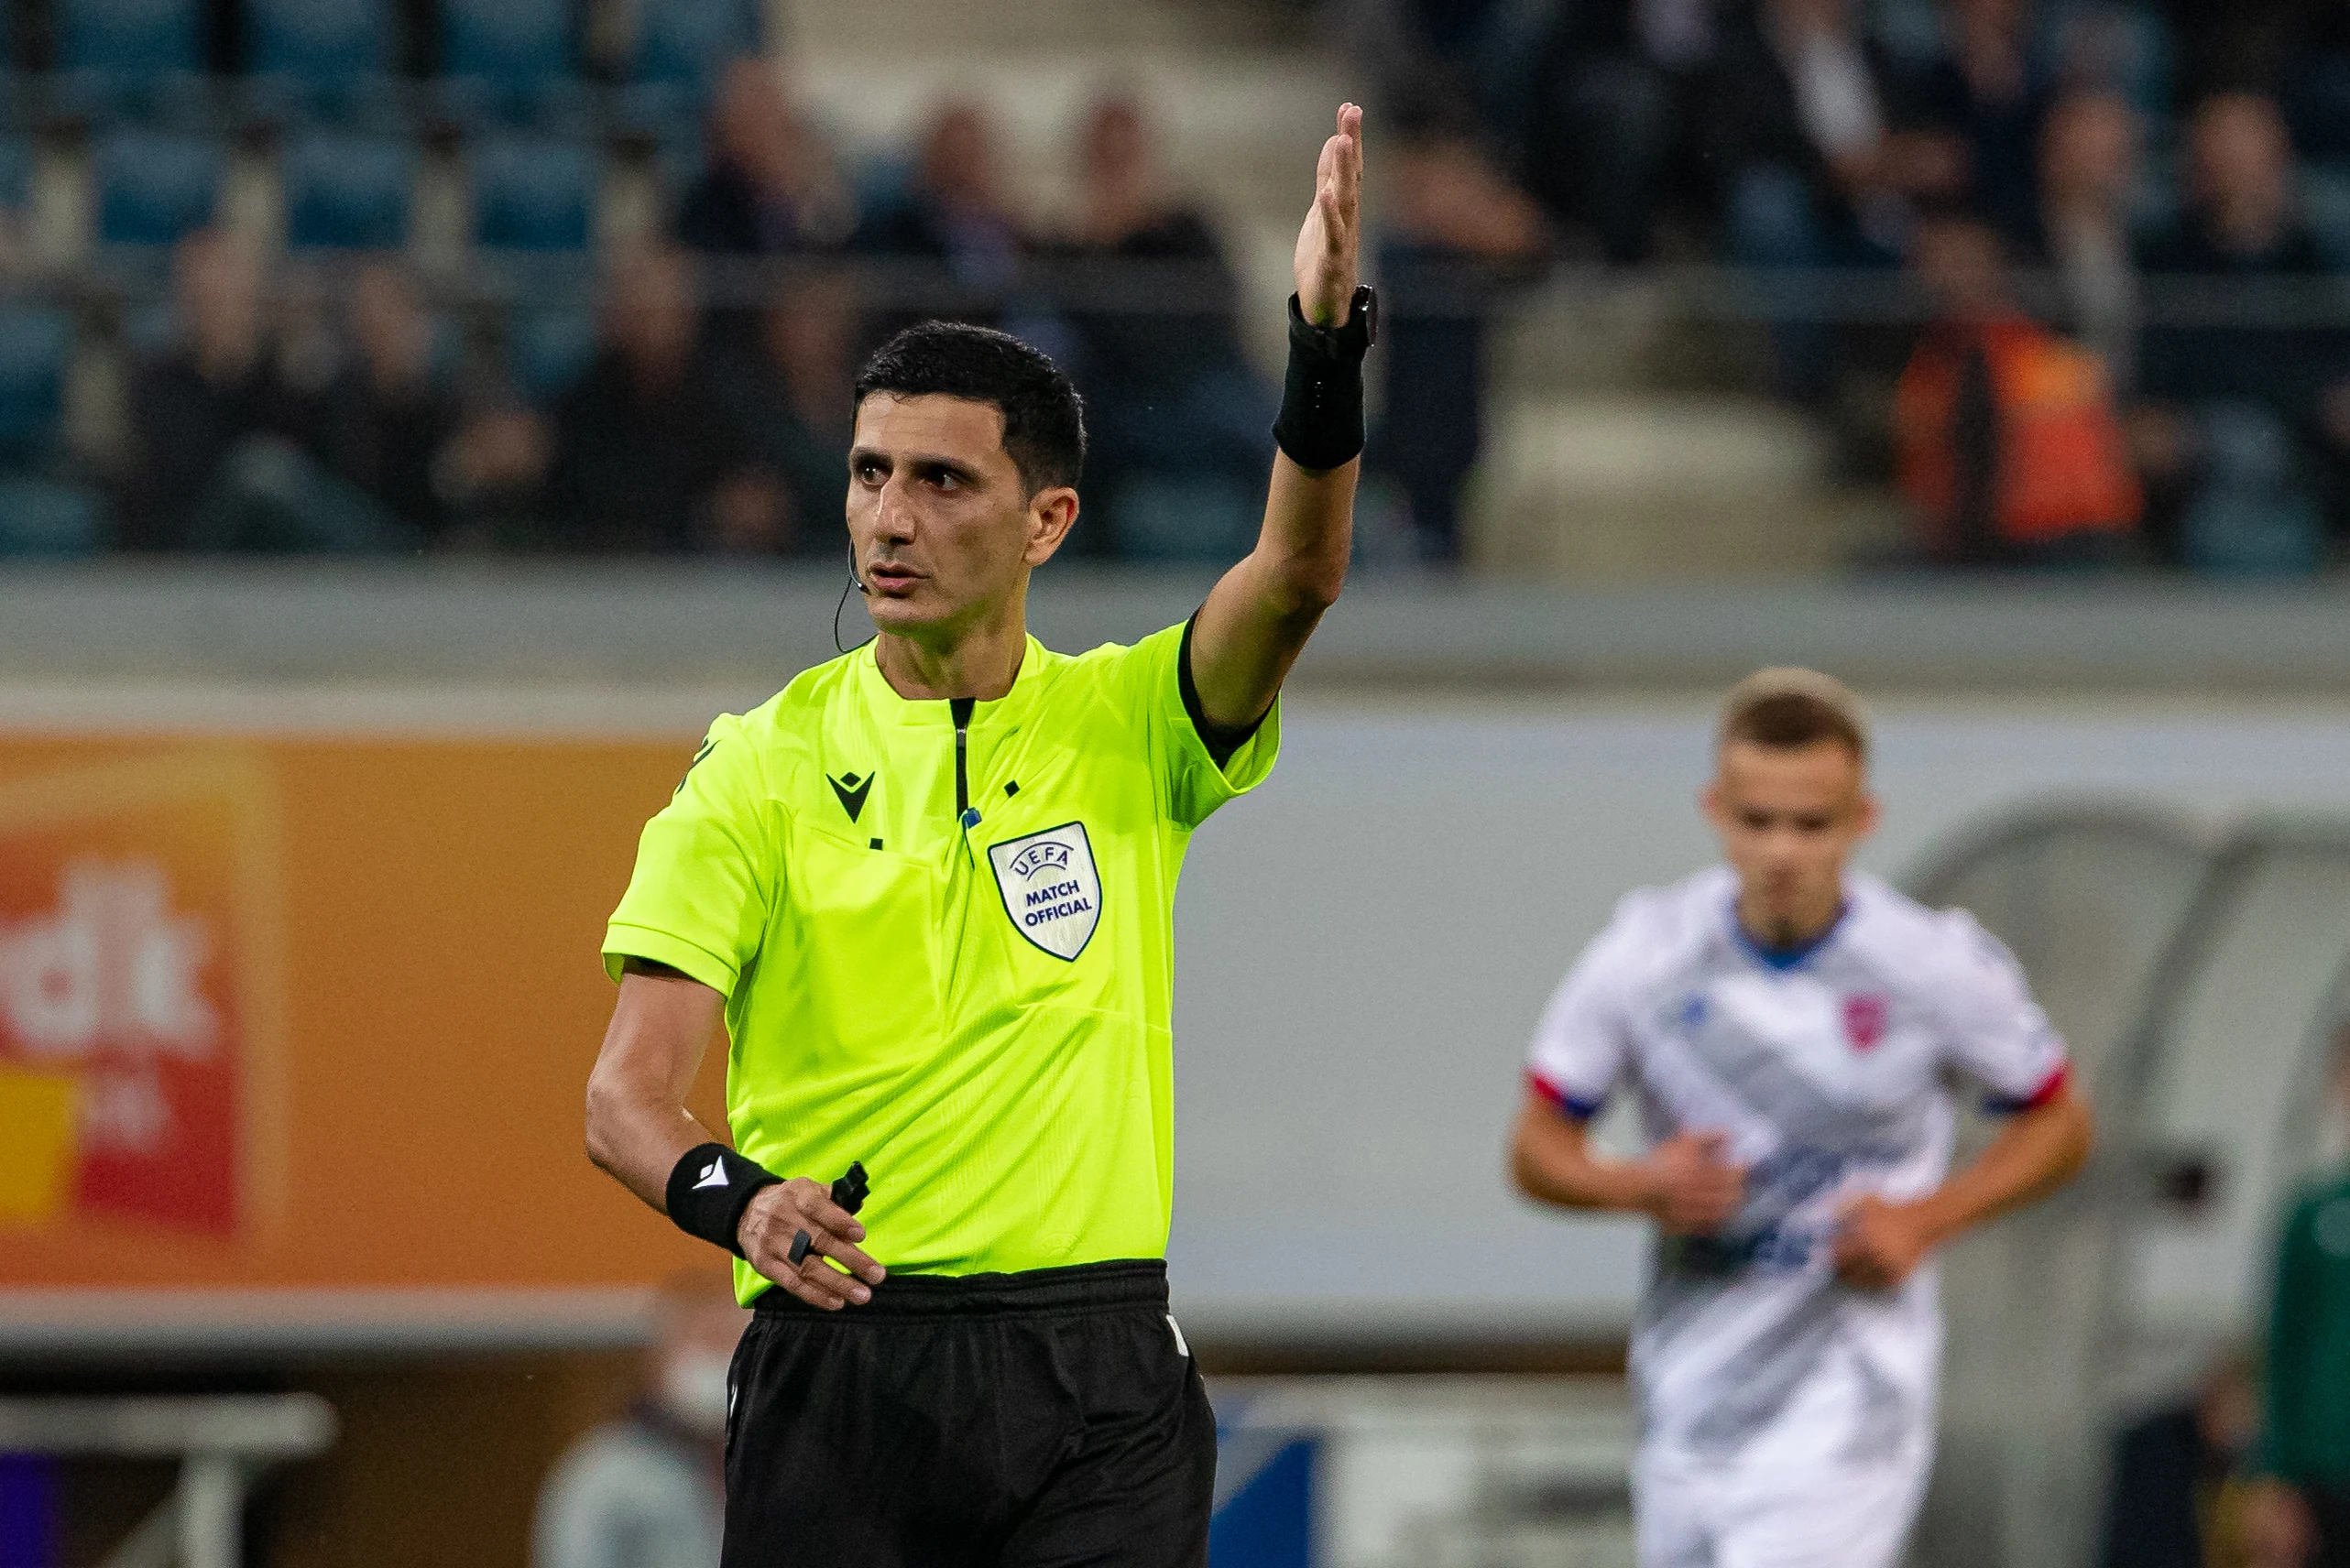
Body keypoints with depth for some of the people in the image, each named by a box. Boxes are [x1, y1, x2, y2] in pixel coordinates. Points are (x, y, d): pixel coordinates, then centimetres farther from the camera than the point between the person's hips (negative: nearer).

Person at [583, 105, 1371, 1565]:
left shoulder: (1129, 725, 6)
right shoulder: (764, 768, 2)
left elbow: (1297, 573, -14)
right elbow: (628, 1092, -6)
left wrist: (1326, 339, -30)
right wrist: (736, 1196, -28)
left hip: (1095, 1387, 0)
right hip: (837, 1371, 0)